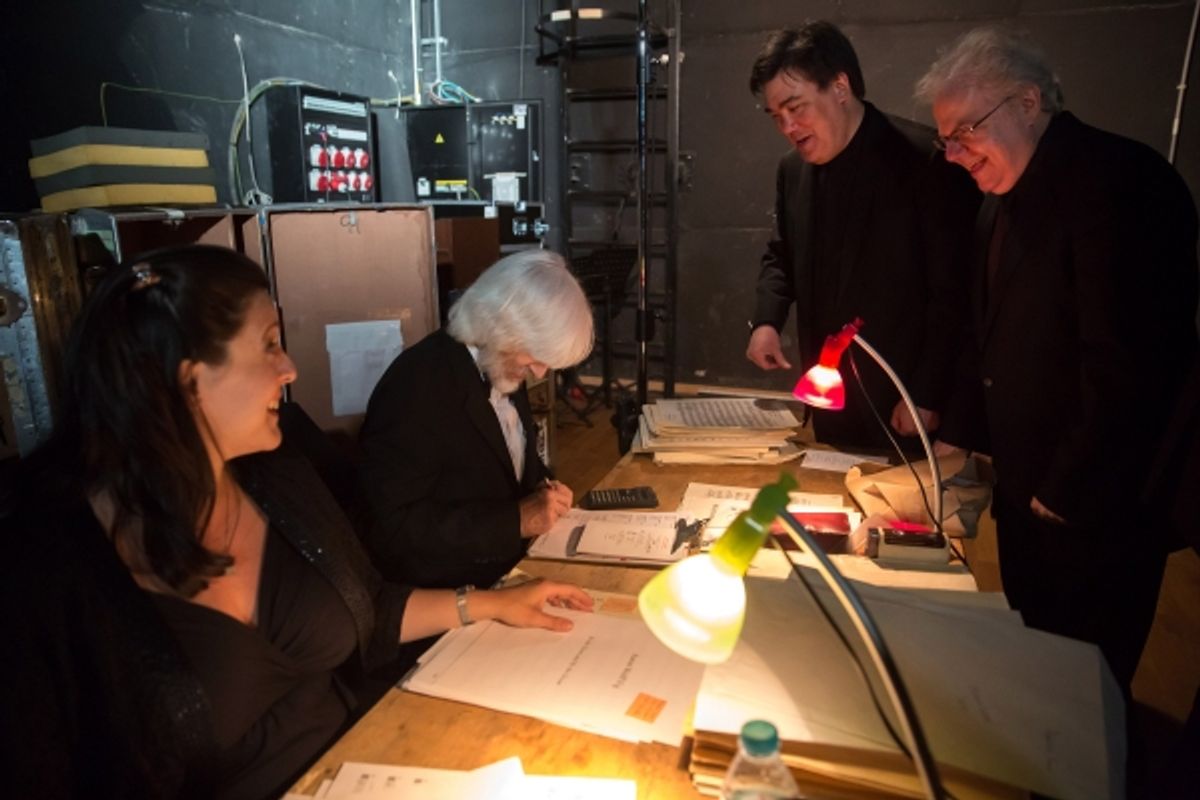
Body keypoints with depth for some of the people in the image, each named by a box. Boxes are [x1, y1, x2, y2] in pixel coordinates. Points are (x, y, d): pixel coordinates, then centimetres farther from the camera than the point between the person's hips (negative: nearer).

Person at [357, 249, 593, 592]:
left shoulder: (501, 364, 2)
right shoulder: (416, 386, -22)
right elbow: (397, 523, -23)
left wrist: (544, 487, -3)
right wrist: (517, 519, -23)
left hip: (514, 565, 8)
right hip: (445, 595, -7)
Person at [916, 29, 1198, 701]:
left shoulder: (1119, 180, -16)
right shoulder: (1004, 203, 11)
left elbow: (1131, 362, -22)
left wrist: (1068, 494, -17)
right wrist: (958, 441, 10)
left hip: (1097, 511, -8)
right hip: (1025, 492, 8)